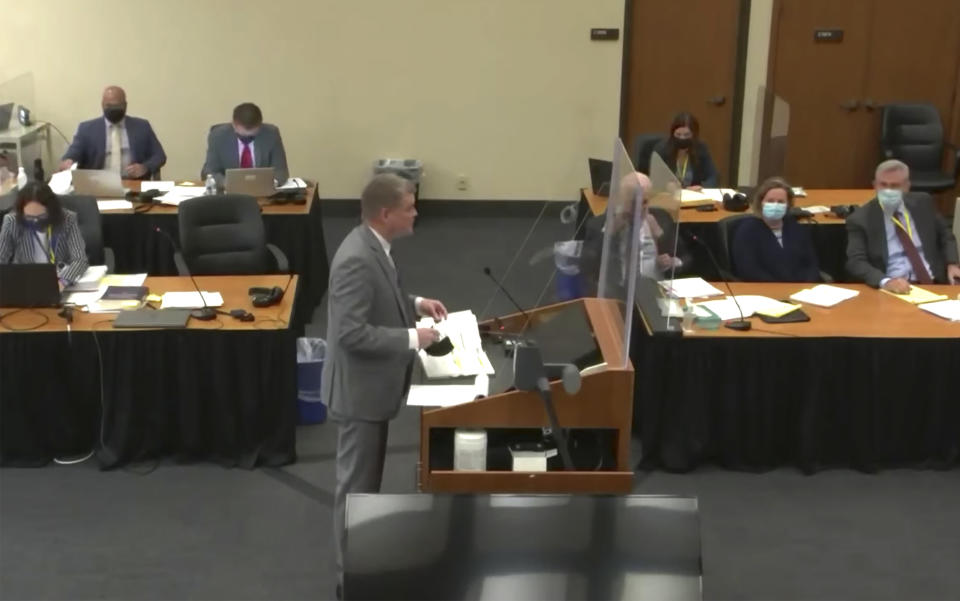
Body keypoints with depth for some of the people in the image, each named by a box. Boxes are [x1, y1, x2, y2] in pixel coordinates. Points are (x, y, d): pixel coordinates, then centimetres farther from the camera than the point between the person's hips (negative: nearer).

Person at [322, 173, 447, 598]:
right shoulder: (357, 260, -29)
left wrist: (415, 303, 7)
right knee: (356, 482, 4)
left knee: (369, 477, 23)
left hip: (374, 382, 10)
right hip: (359, 387, -10)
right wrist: (412, 338, -25)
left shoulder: (373, 245, 2)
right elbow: (352, 332, -30)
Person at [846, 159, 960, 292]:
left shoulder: (922, 203, 10)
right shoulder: (860, 219, -2)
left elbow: (945, 235, 23)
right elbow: (856, 262, -12)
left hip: (933, 283, 3)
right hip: (894, 287, -3)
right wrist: (885, 281, -29)